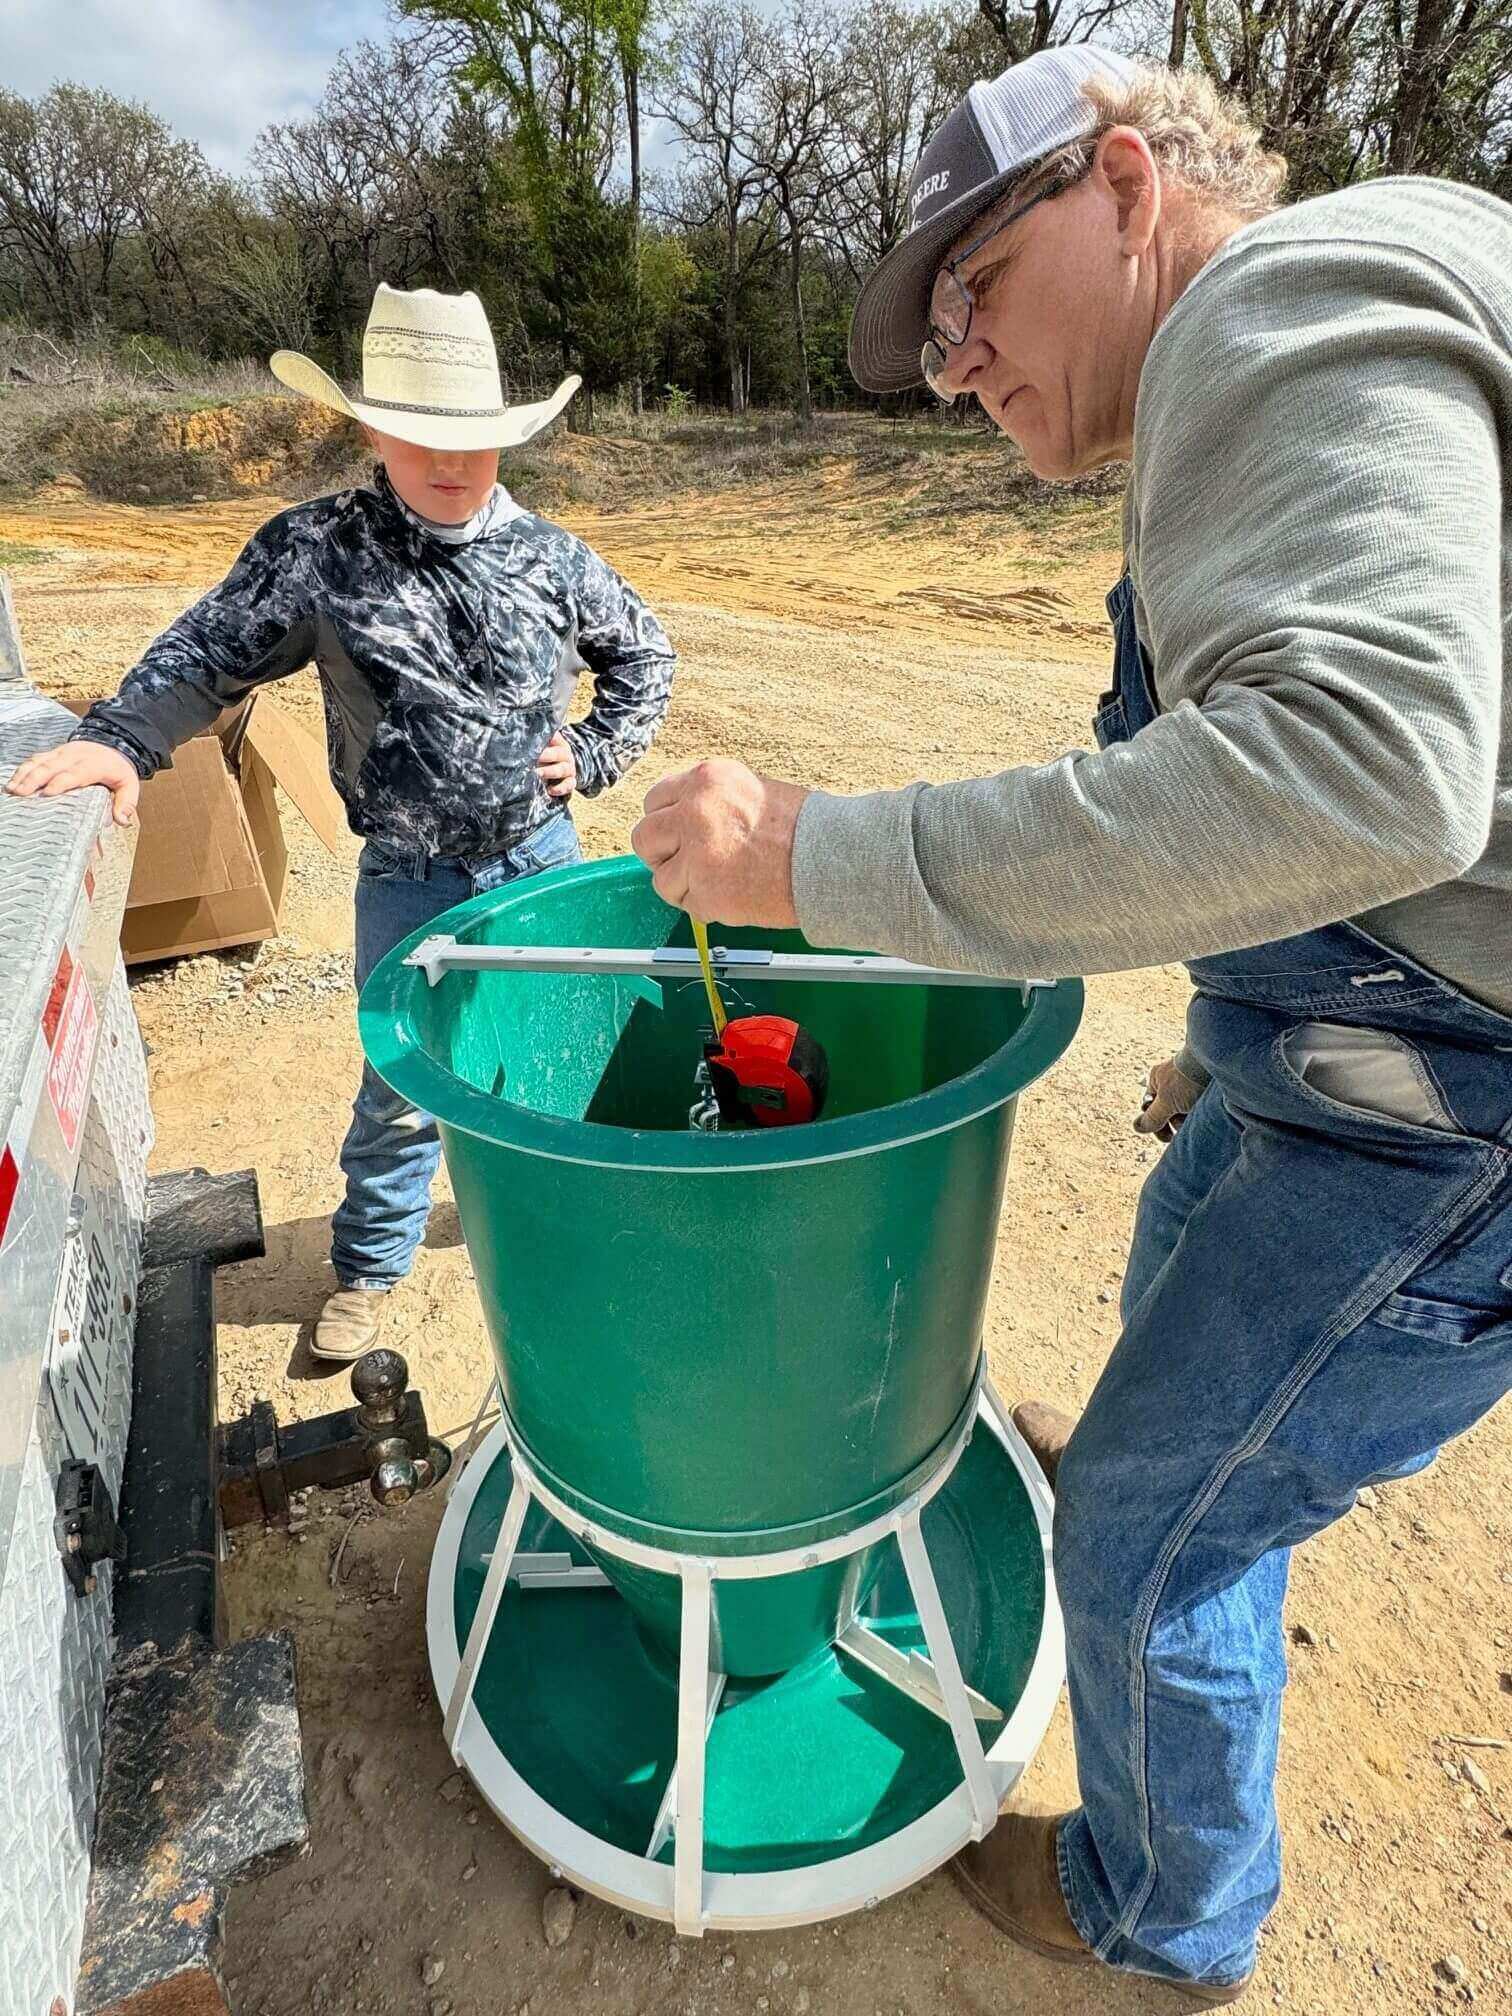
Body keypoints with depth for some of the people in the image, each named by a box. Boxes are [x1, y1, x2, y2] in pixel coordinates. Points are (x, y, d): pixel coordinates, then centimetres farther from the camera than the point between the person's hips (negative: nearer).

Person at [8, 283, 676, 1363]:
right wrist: (120, 738, -18)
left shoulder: (549, 556, -2)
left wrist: (598, 752, 1)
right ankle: (369, 1266, 34)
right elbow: (205, 656, -1)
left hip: (541, 859, 2)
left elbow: (644, 654, 13)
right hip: (410, 883, -1)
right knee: (402, 1084, 9)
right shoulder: (316, 552, -6)